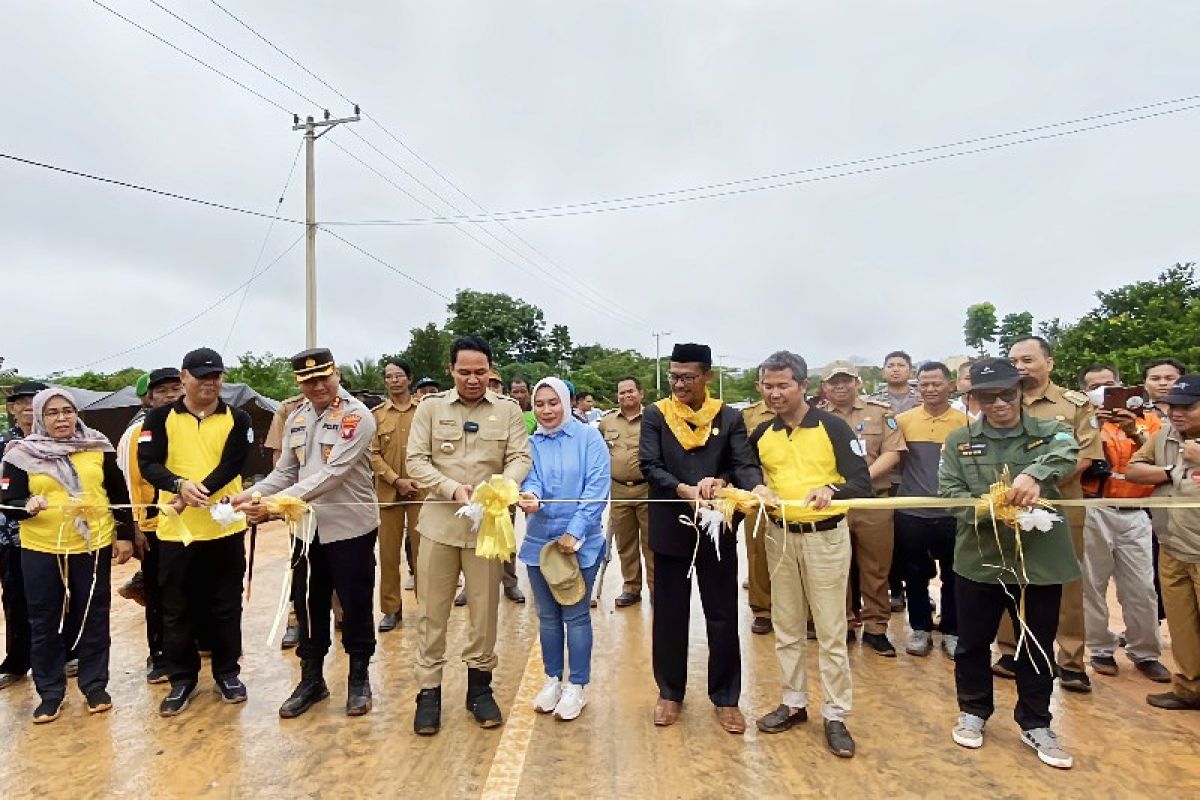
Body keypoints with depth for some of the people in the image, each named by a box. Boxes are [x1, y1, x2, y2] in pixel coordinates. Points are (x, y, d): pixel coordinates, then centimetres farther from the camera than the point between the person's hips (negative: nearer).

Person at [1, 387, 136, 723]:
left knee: (93, 618, 8)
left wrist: (125, 535, 2)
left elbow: (119, 494, 5)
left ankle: (95, 685, 22)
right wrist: (28, 506, -23)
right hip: (41, 551, 0)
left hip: (93, 547, 0)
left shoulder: (98, 448, 1)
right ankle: (50, 693, 23)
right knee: (45, 623, 8)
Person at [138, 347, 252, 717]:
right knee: (177, 609, 10)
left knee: (226, 605, 10)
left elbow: (232, 466, -9)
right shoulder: (161, 418, 2)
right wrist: (180, 485, -27)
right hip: (176, 528, 0)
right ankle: (182, 679, 27)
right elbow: (148, 464, -9)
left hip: (225, 527, 0)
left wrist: (198, 493, -22)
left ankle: (227, 673, 26)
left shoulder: (237, 419, 2)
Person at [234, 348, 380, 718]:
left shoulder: (356, 416, -15)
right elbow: (285, 471, 11)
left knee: (355, 606, 8)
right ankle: (311, 679, 33)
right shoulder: (296, 418, 7)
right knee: (308, 604, 15)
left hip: (350, 527, -6)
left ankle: (359, 679, 27)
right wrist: (251, 493, -8)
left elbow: (332, 475, -24)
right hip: (308, 527, 6)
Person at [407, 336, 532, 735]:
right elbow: (416, 461, -3)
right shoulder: (430, 406, 1)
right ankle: (429, 690, 23)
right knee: (431, 611, 8)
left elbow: (521, 458, -4)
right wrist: (453, 488, -18)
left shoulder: (508, 409, 1)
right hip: (439, 522, 0)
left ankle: (480, 686, 29)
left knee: (485, 609, 11)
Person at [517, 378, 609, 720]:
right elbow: (529, 480, -8)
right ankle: (552, 680, 32)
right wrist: (529, 496, -33)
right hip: (540, 540, 4)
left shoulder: (588, 437, -6)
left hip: (580, 542, -3)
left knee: (575, 615, 5)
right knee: (547, 615, 15)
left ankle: (576, 686, 22)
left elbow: (598, 486, -12)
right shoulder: (531, 444, 4)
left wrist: (574, 531, -17)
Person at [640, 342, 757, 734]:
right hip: (670, 530, 0)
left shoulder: (730, 418, 2)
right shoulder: (655, 415, 0)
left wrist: (740, 486, -30)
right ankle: (670, 693, 30)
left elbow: (743, 466, -7)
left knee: (723, 616, 10)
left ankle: (726, 697, 27)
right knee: (669, 615, 12)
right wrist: (686, 490, -25)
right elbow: (649, 465, -9)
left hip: (717, 530, 0)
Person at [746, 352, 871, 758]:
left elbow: (862, 483, -13)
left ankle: (835, 715, 20)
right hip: (779, 536, 4)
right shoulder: (761, 434, 4)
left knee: (831, 631, 5)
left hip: (826, 537, -4)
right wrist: (756, 489, -8)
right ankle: (794, 702, 30)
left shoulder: (832, 427, -10)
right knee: (786, 628, 14)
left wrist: (831, 490, -33)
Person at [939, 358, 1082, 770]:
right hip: (979, 559, 0)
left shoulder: (1050, 432, 0)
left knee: (1038, 647, 14)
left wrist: (1034, 475, -43)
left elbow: (1066, 452, -23)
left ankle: (1035, 724, 34)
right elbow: (947, 491, -5)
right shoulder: (959, 440, 2)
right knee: (973, 643, 13)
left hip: (1040, 558, 0)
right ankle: (973, 711, 35)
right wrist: (984, 508, -23)